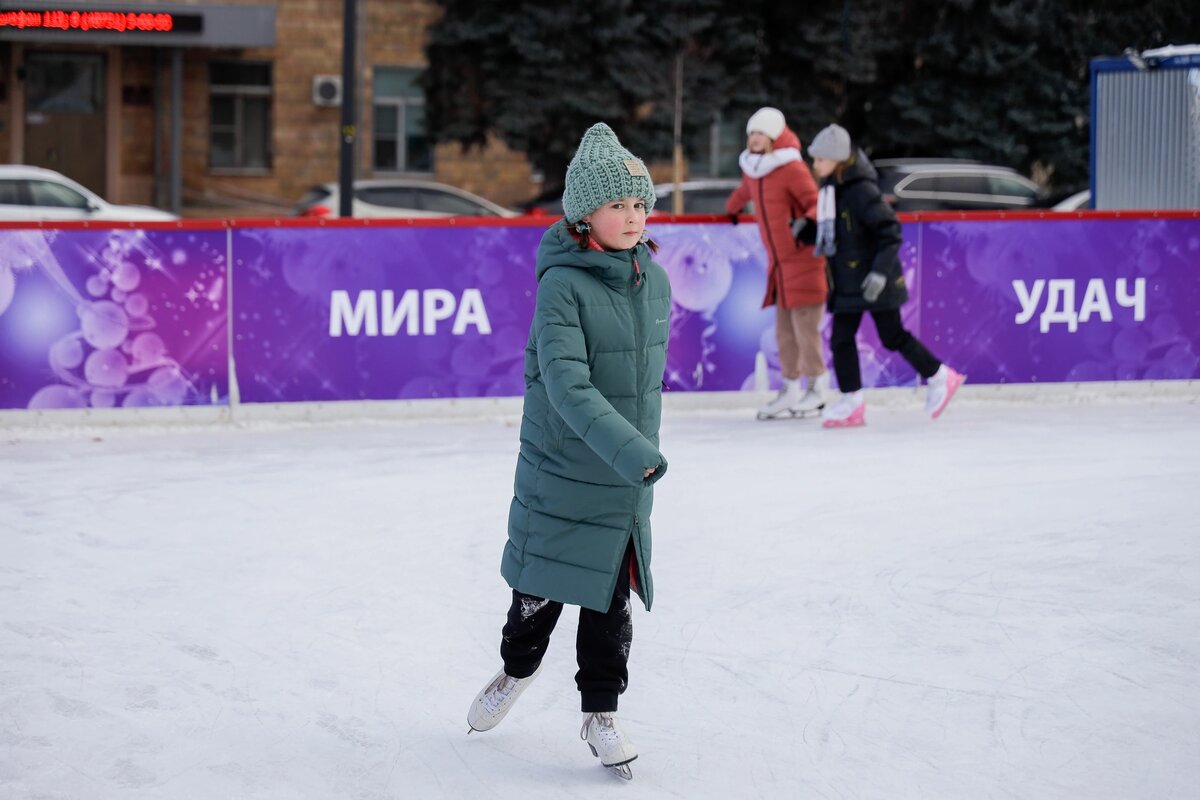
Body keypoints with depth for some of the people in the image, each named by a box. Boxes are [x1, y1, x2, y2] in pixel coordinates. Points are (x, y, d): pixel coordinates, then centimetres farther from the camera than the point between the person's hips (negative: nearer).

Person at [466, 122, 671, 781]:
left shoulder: (654, 280, 0)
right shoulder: (563, 284, -19)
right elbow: (567, 384, -29)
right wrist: (630, 449, -37)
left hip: (628, 481, 4)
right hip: (561, 473, -4)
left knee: (612, 599, 8)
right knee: (543, 586, 13)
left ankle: (600, 713, 23)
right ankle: (518, 669, 42)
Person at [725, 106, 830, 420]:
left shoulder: (792, 168, -14)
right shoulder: (751, 169, 9)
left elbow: (817, 201, -15)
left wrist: (808, 223, -34)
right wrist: (732, 209, 48)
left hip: (804, 260, -8)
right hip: (778, 262, 8)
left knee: (805, 326, -6)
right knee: (784, 330, 10)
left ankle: (817, 390, 4)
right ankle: (791, 392, 16)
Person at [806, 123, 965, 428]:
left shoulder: (860, 190, -20)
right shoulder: (830, 188, 7)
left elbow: (890, 230, -22)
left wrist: (880, 271, -27)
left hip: (874, 282, -8)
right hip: (847, 282, 8)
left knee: (893, 337, 1)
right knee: (841, 339, 2)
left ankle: (940, 378, 19)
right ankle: (851, 402, 6)